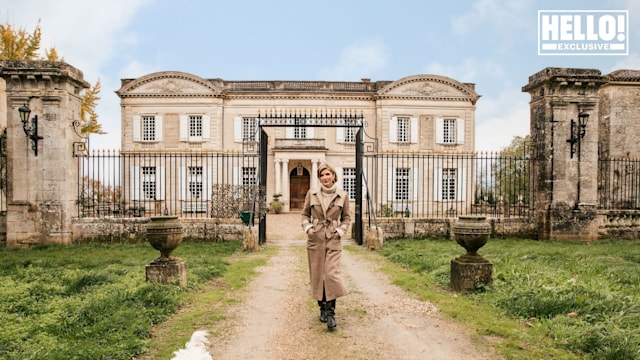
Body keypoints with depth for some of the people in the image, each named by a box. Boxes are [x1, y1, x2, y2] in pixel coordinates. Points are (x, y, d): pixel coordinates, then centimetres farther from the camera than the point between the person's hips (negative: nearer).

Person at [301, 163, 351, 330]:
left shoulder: (343, 195, 0)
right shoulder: (311, 194, 1)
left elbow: (347, 218, 10)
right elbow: (305, 214, 11)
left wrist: (340, 231, -4)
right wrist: (308, 227, -5)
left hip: (333, 240, -1)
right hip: (315, 239, 2)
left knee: (331, 274, -10)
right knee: (317, 275, 8)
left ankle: (330, 312, 3)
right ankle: (322, 308, 26)